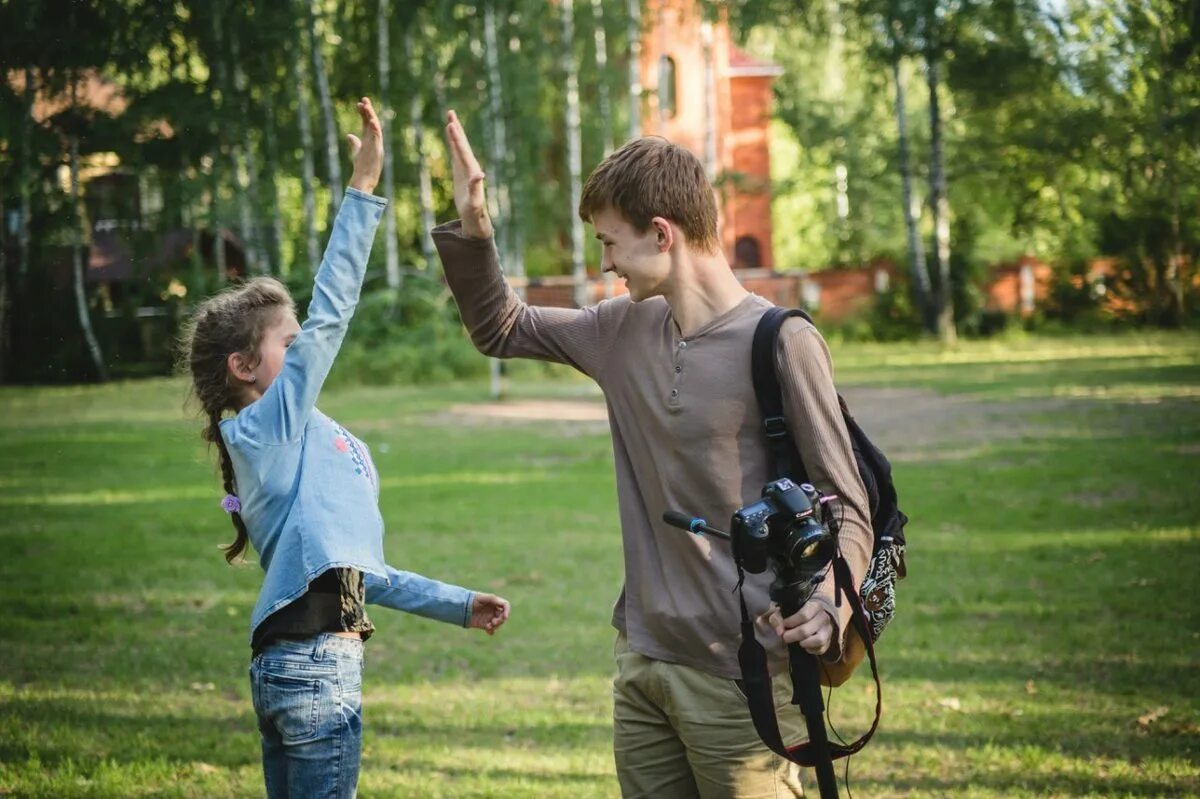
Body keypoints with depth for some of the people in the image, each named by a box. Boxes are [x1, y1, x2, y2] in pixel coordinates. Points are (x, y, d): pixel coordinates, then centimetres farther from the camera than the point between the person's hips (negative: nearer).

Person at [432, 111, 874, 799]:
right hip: (642, 663, 7)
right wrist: (472, 230, 5)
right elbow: (499, 330, 22)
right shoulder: (625, 330, 8)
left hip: (741, 677, -6)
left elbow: (846, 509, -11)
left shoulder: (781, 344, -13)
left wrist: (829, 607, -30)